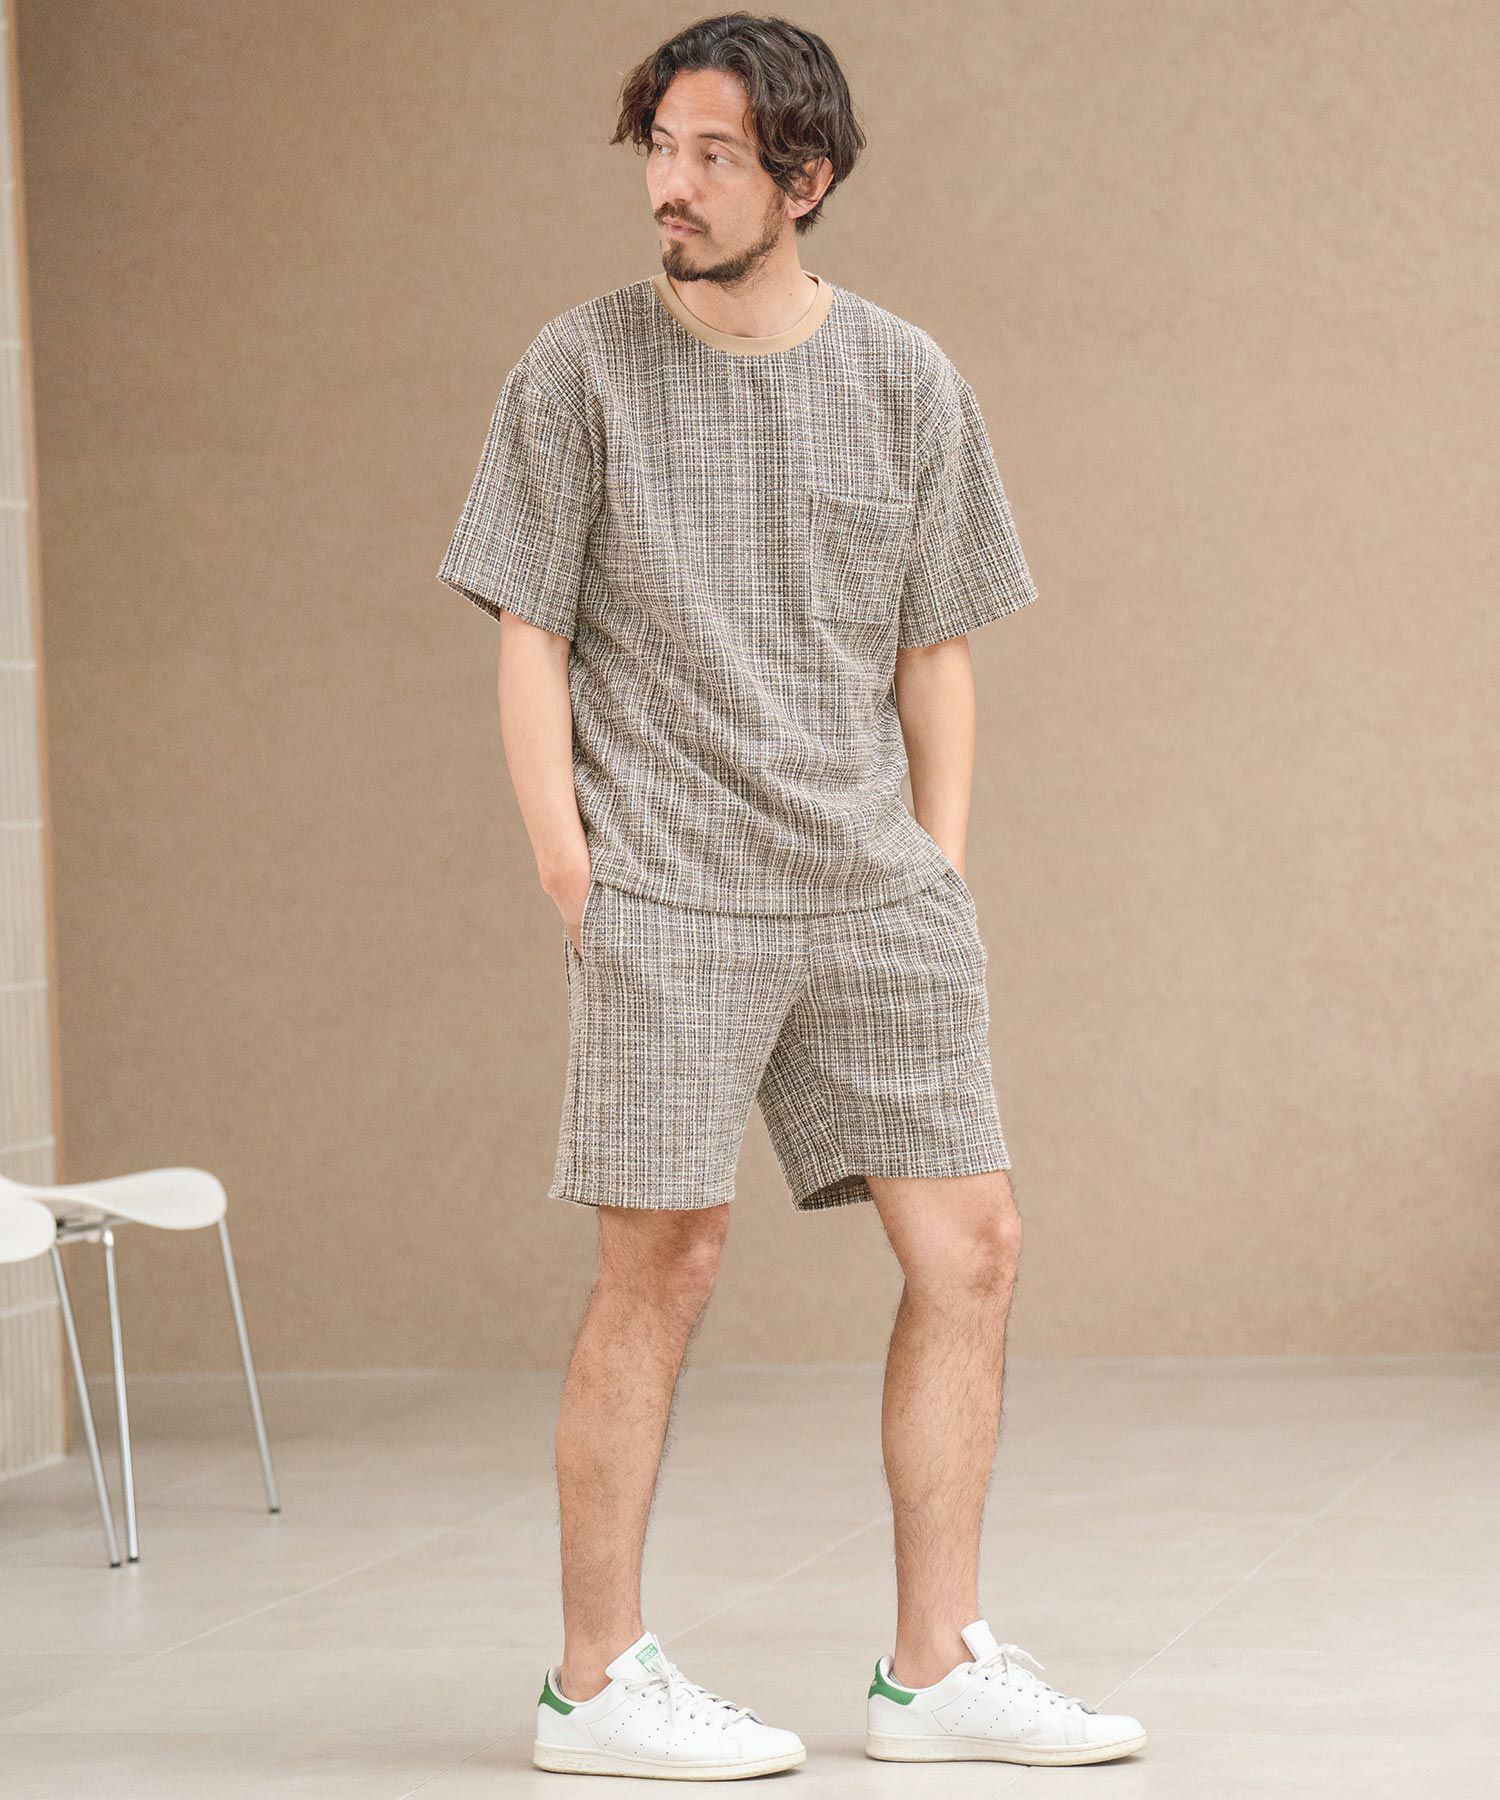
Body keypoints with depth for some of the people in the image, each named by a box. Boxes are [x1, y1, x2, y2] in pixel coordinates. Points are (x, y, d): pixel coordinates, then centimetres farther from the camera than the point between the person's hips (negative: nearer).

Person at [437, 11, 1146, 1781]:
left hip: (870, 891, 4)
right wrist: (574, 880, -7)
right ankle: (598, 1679, 4)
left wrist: (936, 883, 7)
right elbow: (530, 644, 0)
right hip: (662, 894, -4)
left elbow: (934, 653, 13)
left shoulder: (903, 379, 7)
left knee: (970, 1244, 1)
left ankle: (936, 1667, 11)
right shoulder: (580, 372, -1)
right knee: (660, 1258, -7)